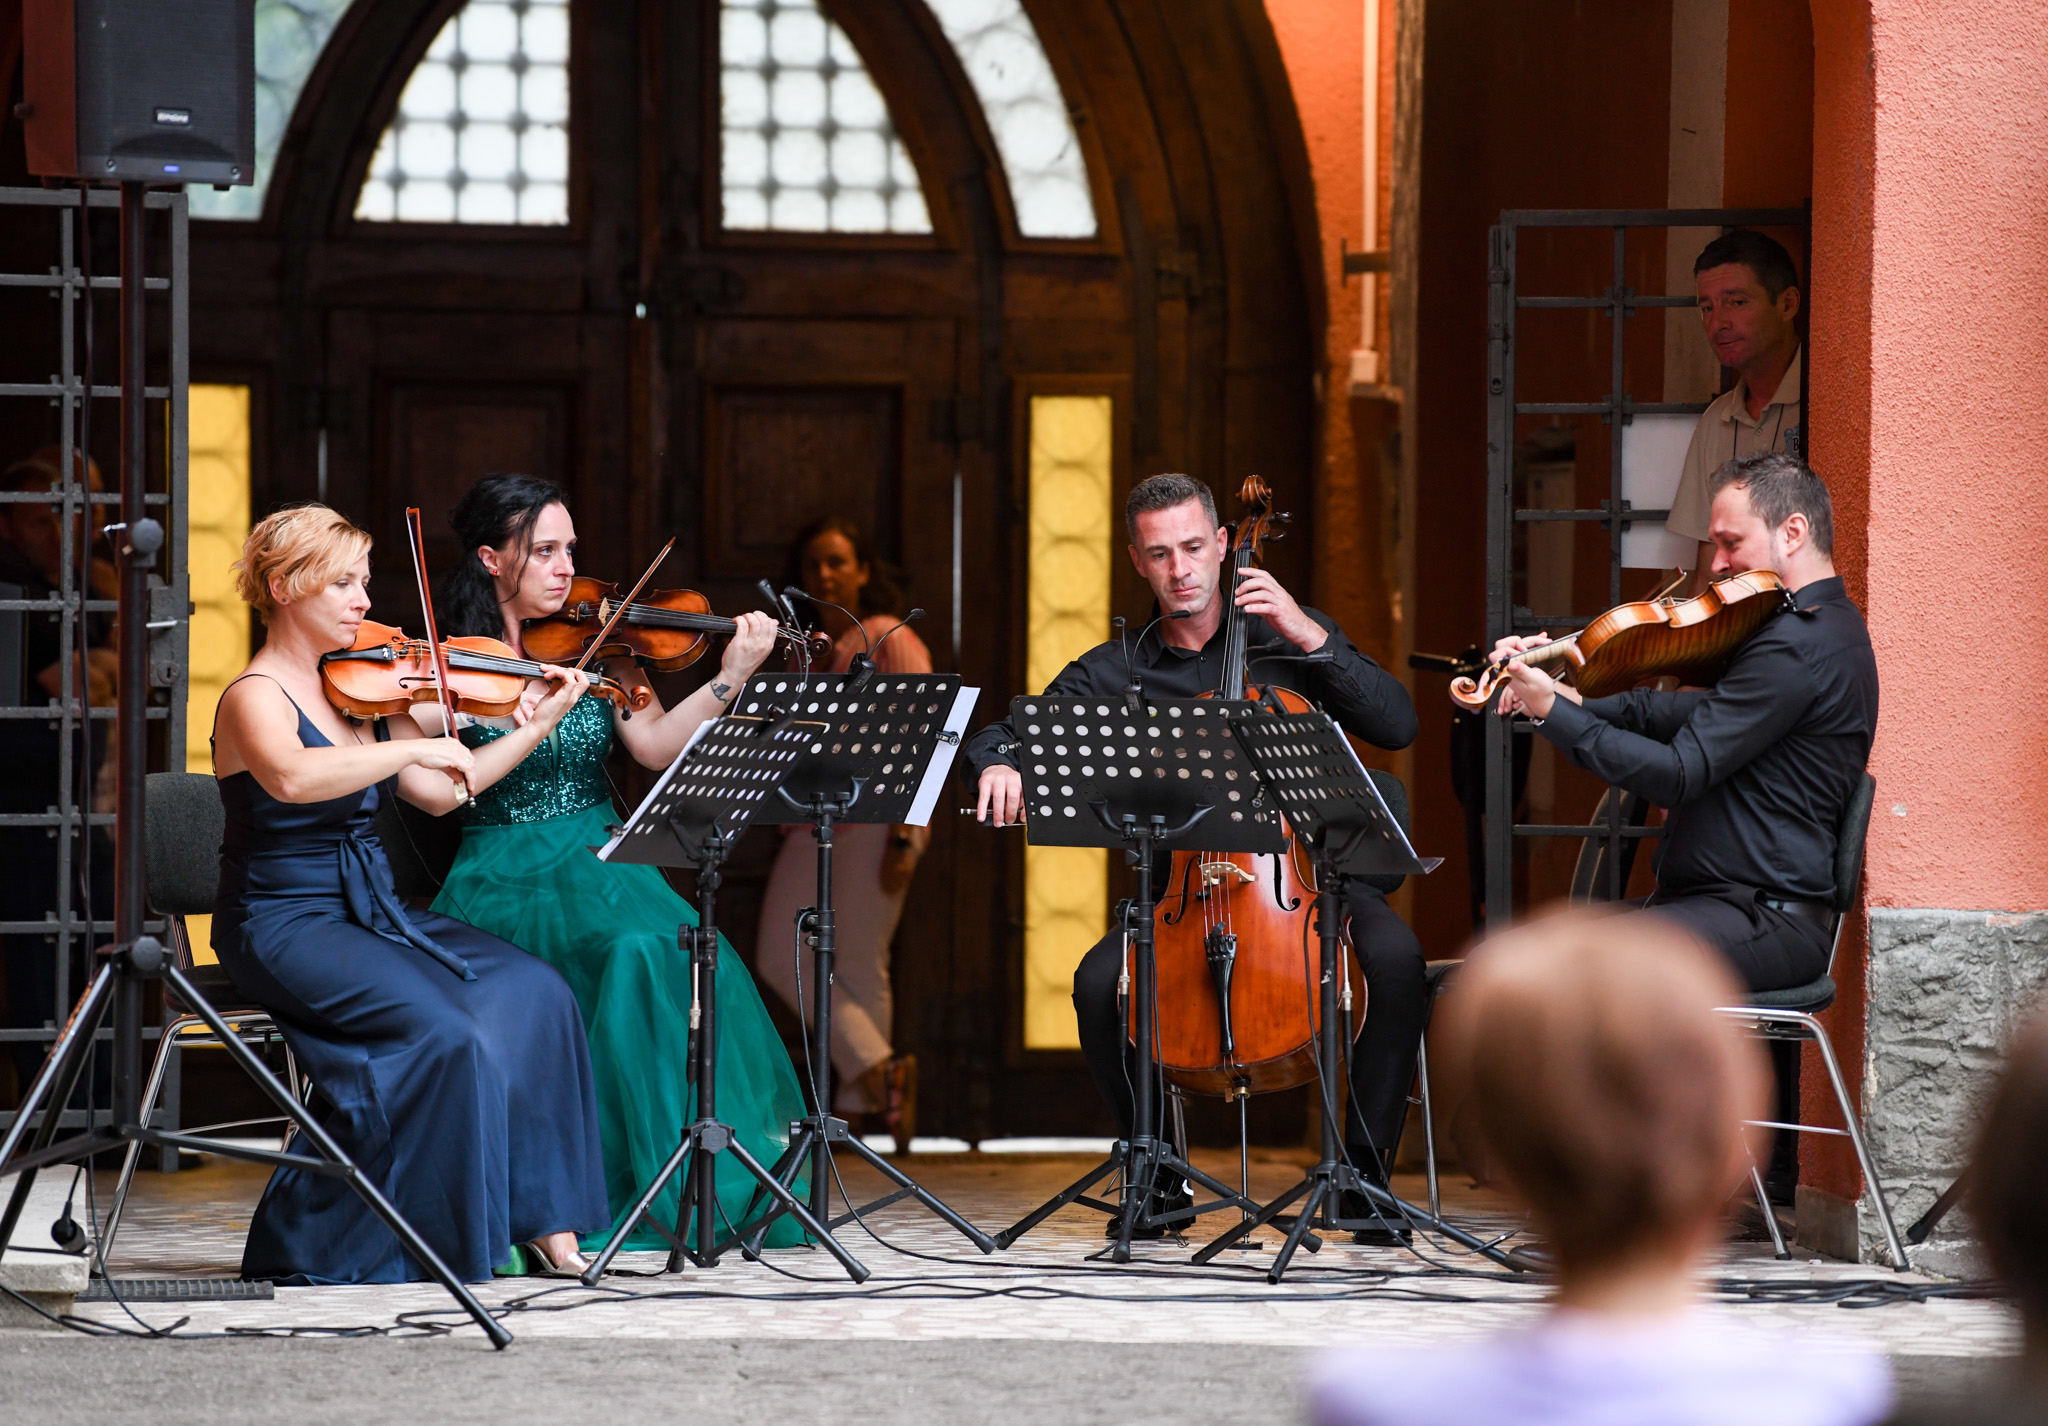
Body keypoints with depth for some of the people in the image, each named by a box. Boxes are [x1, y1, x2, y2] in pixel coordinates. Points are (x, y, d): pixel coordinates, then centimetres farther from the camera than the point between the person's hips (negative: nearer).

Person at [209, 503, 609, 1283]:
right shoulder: (256, 697, -12)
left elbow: (438, 793, 12)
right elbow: (291, 777, -35)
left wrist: (539, 725, 8)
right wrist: (416, 746, -36)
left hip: (371, 915, 8)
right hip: (284, 926, -7)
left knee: (532, 994, -12)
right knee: (443, 1029, -27)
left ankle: (542, 1221, -10)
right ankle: (313, 1242, -16)